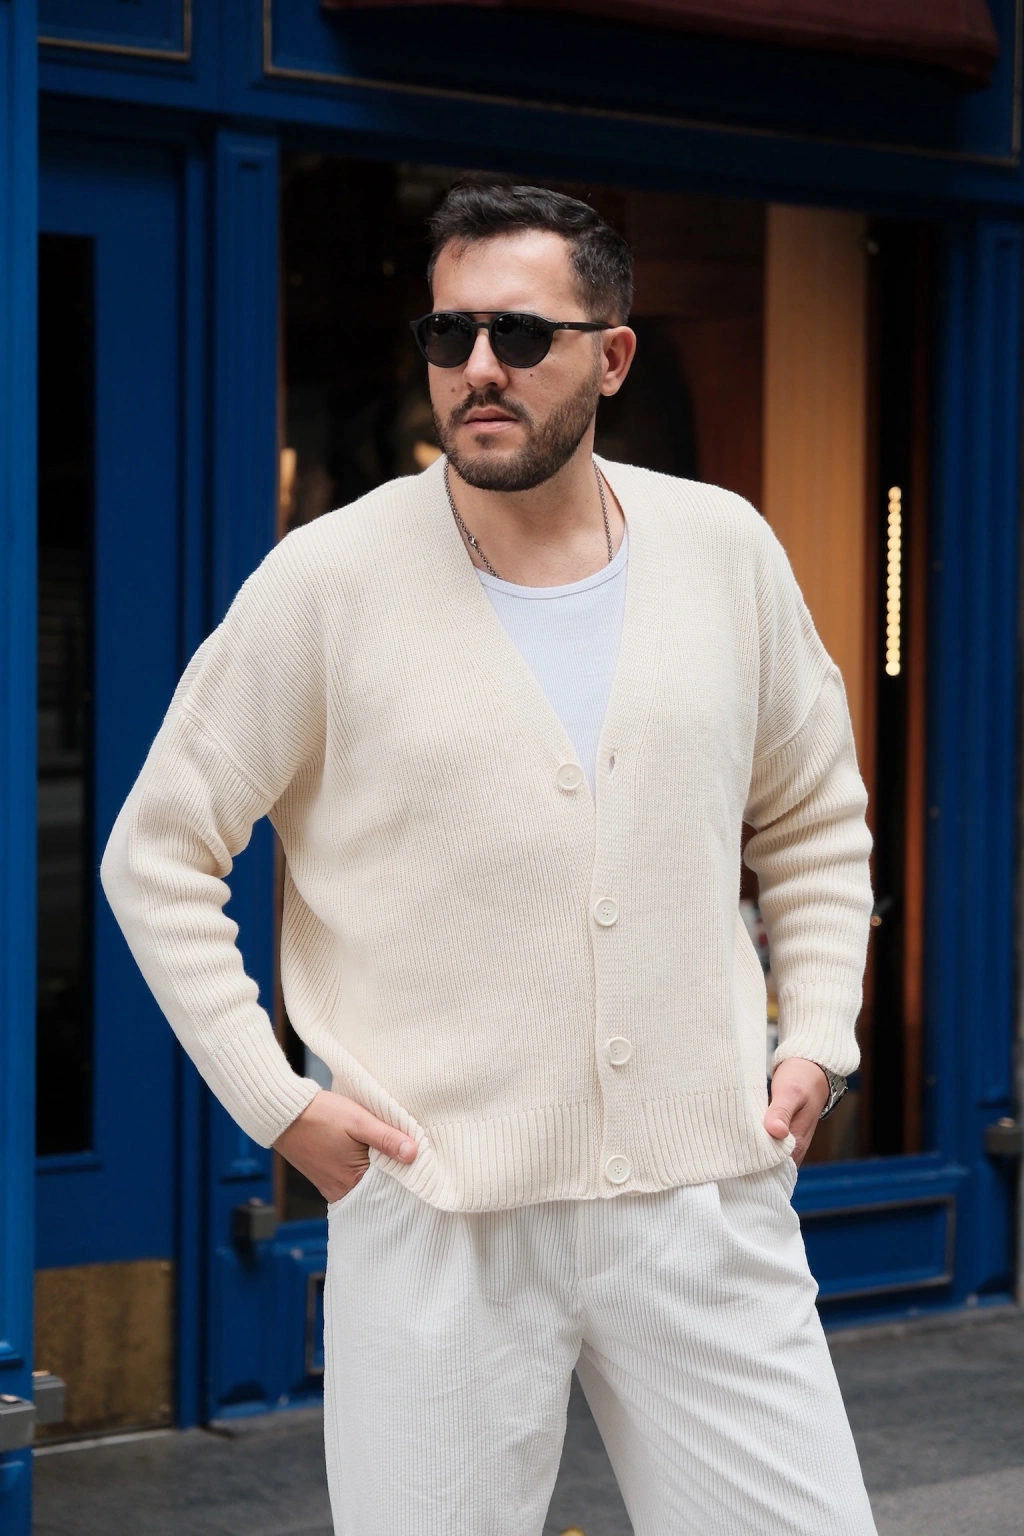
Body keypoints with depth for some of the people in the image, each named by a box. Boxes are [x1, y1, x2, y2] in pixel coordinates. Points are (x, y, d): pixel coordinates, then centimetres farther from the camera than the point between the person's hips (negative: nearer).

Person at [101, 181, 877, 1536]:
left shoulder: (726, 552, 5)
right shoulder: (327, 584, -5)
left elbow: (816, 820, 19)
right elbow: (157, 855, 2)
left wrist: (819, 1040, 7)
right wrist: (275, 1101, -5)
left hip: (709, 1201, 3)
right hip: (435, 1221, -2)